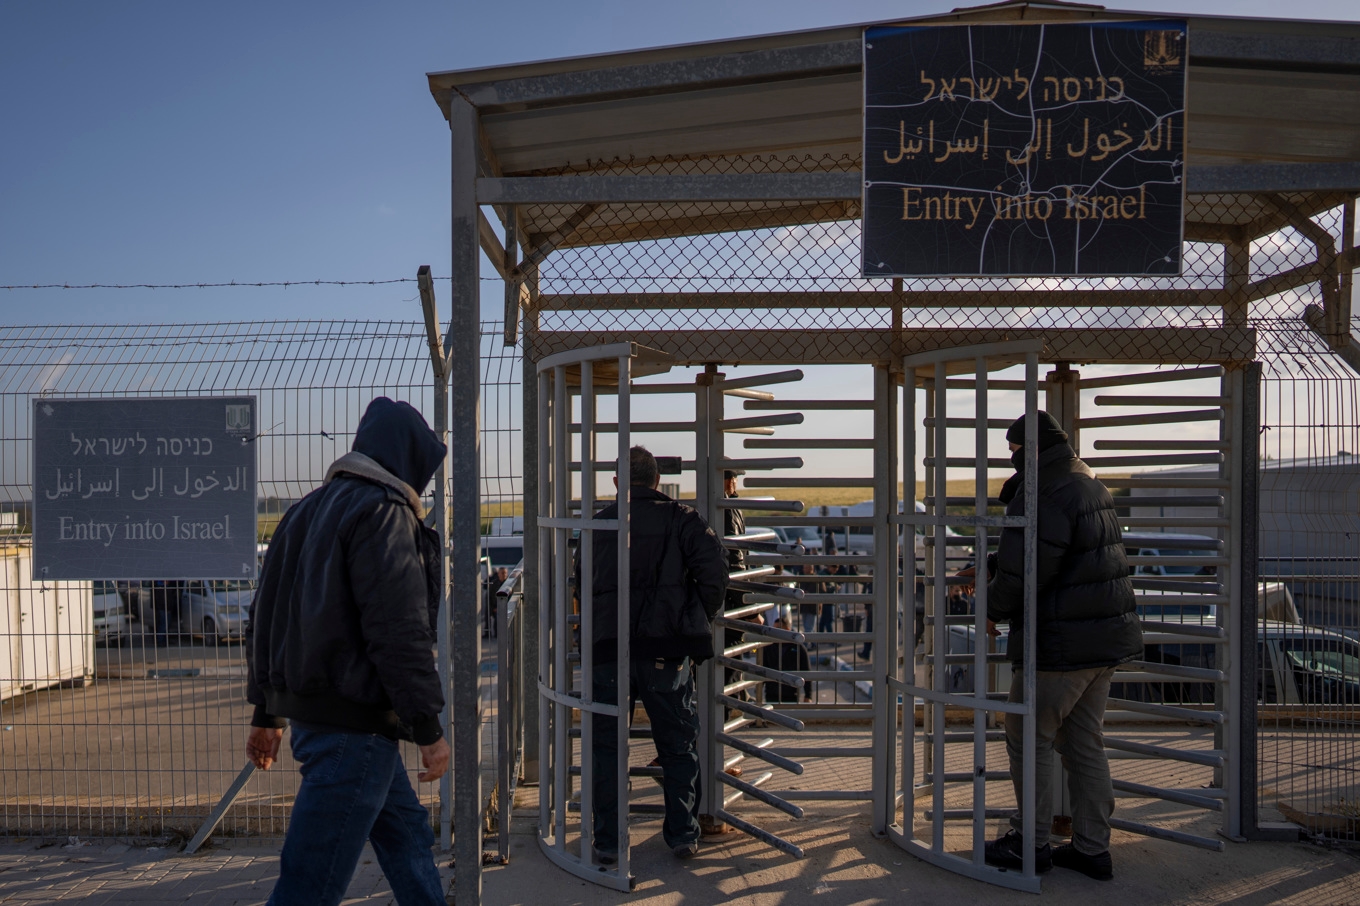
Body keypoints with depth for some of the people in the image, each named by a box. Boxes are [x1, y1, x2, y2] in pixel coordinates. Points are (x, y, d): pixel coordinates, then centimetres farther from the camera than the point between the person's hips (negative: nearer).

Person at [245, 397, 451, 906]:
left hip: (305, 708, 10)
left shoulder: (306, 512, 15)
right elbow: (399, 631, -20)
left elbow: (265, 617, 18)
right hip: (355, 719, -10)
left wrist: (266, 715, 24)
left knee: (406, 831, 22)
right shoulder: (383, 511, -13)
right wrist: (428, 728, -15)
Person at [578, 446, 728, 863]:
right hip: (666, 649, -1)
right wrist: (701, 618, 2)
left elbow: (582, 582, 14)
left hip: (606, 648, 1)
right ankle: (683, 835, 18)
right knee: (679, 745, 13)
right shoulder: (680, 519, 4)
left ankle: (607, 842, 15)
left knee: (606, 746, 11)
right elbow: (713, 565, -11)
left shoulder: (600, 522, 11)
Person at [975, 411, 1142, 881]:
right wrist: (990, 570, 24)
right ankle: (1091, 847, 20)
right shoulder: (1088, 485, 16)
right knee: (1085, 743, 15)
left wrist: (992, 610, -2)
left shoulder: (1046, 495, -18)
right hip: (1106, 636, 10)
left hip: (1061, 645, -10)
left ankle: (1031, 844, 13)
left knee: (1029, 739, 4)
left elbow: (1025, 568, -19)